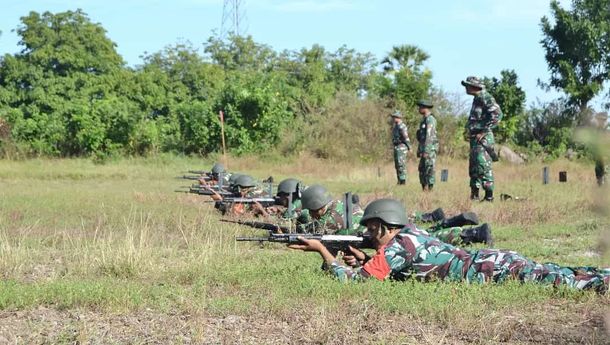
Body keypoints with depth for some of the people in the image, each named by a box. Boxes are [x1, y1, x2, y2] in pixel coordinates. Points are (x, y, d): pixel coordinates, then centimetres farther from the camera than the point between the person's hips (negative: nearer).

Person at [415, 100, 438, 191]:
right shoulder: (424, 120, 19)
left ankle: (429, 189, -10)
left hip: (430, 149, -10)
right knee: (422, 170, 10)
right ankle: (424, 189, 13)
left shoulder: (430, 119, -12)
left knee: (429, 170, -10)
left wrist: (426, 151, -23)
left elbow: (429, 136, -19)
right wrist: (420, 151, 20)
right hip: (424, 150, 10)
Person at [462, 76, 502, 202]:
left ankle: (489, 195, -17)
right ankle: (474, 195, 18)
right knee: (473, 167, 12)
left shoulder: (485, 97, -11)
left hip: (483, 139, -10)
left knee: (483, 165, -15)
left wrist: (483, 131, -20)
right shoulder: (477, 99, 19)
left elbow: (497, 114, -22)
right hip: (475, 139, 10)